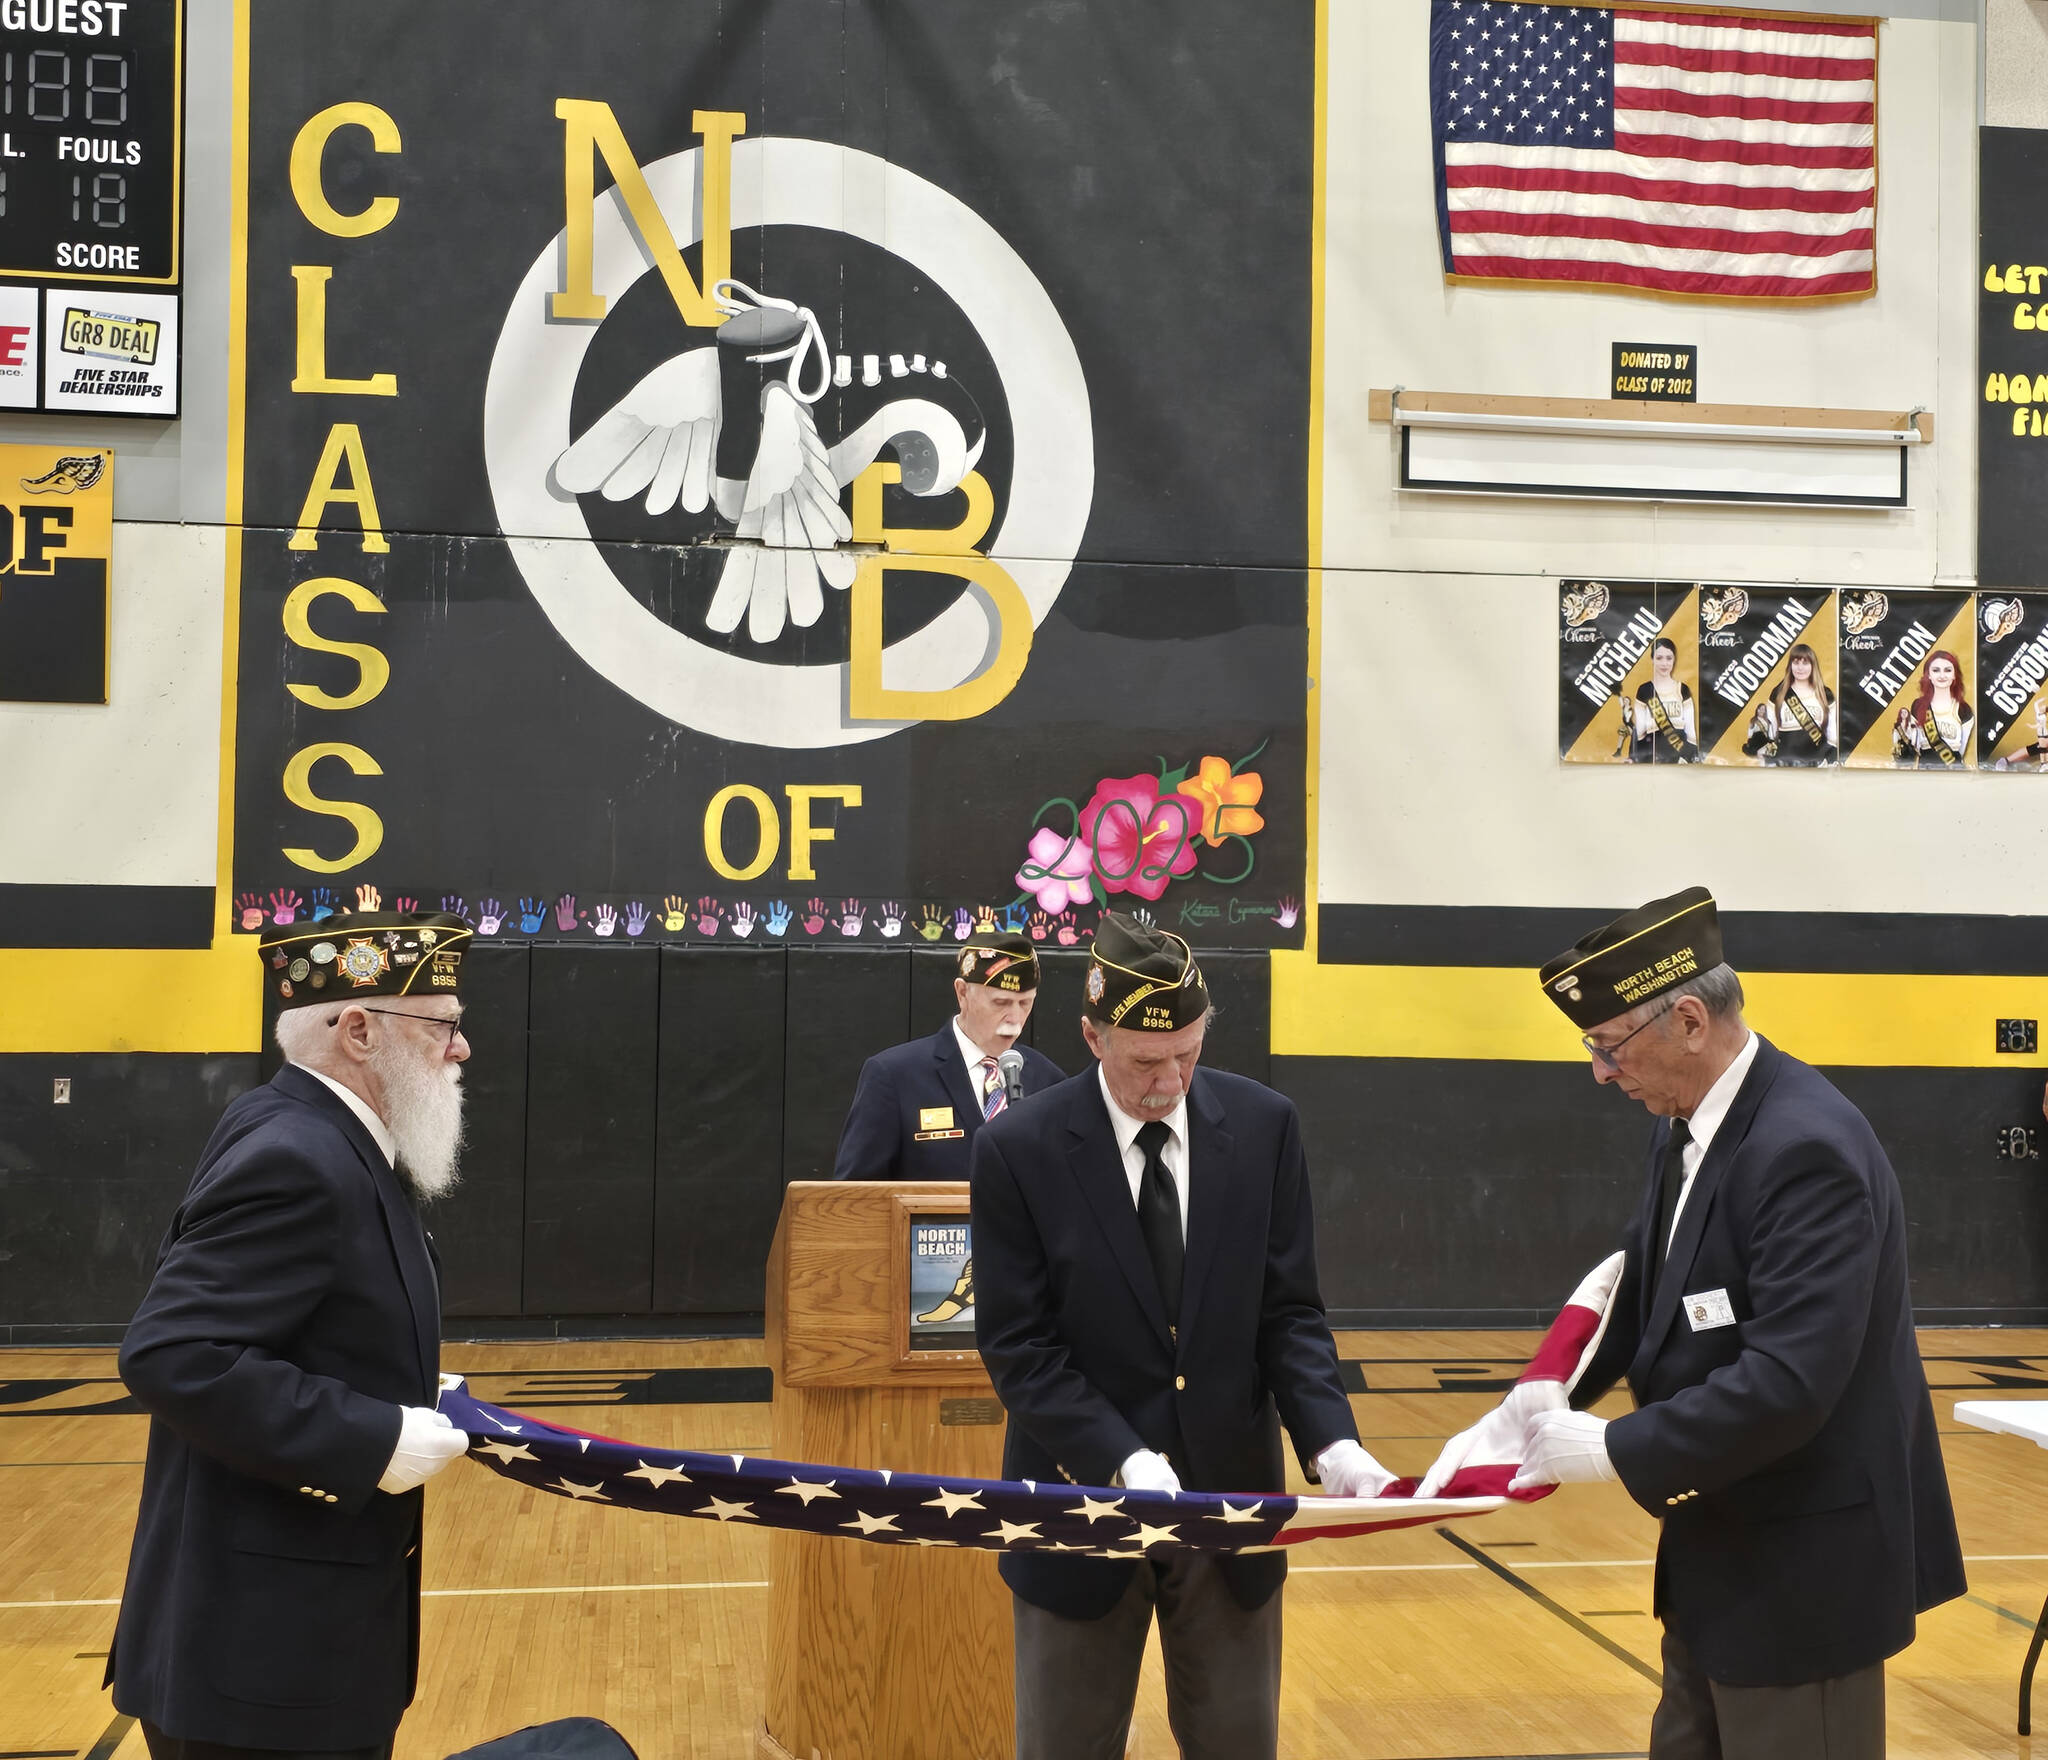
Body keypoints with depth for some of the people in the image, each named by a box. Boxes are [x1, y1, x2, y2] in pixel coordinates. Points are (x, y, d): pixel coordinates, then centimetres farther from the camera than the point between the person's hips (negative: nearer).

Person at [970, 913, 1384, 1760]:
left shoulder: (1264, 1126, -3)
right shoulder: (1018, 1150, -11)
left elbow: (1289, 1312, -1)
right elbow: (1019, 1348, -11)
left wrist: (1331, 1441, -17)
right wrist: (1124, 1461, -23)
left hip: (1231, 1499, 2)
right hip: (1087, 1500, -2)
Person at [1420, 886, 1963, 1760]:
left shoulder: (1806, 1147, -26)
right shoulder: (1686, 1131, 4)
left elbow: (1790, 1380, -31)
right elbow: (1637, 1287, 11)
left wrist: (1616, 1450, -23)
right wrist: (1546, 1395, -6)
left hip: (1804, 1563, -9)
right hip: (1722, 1549, 9)